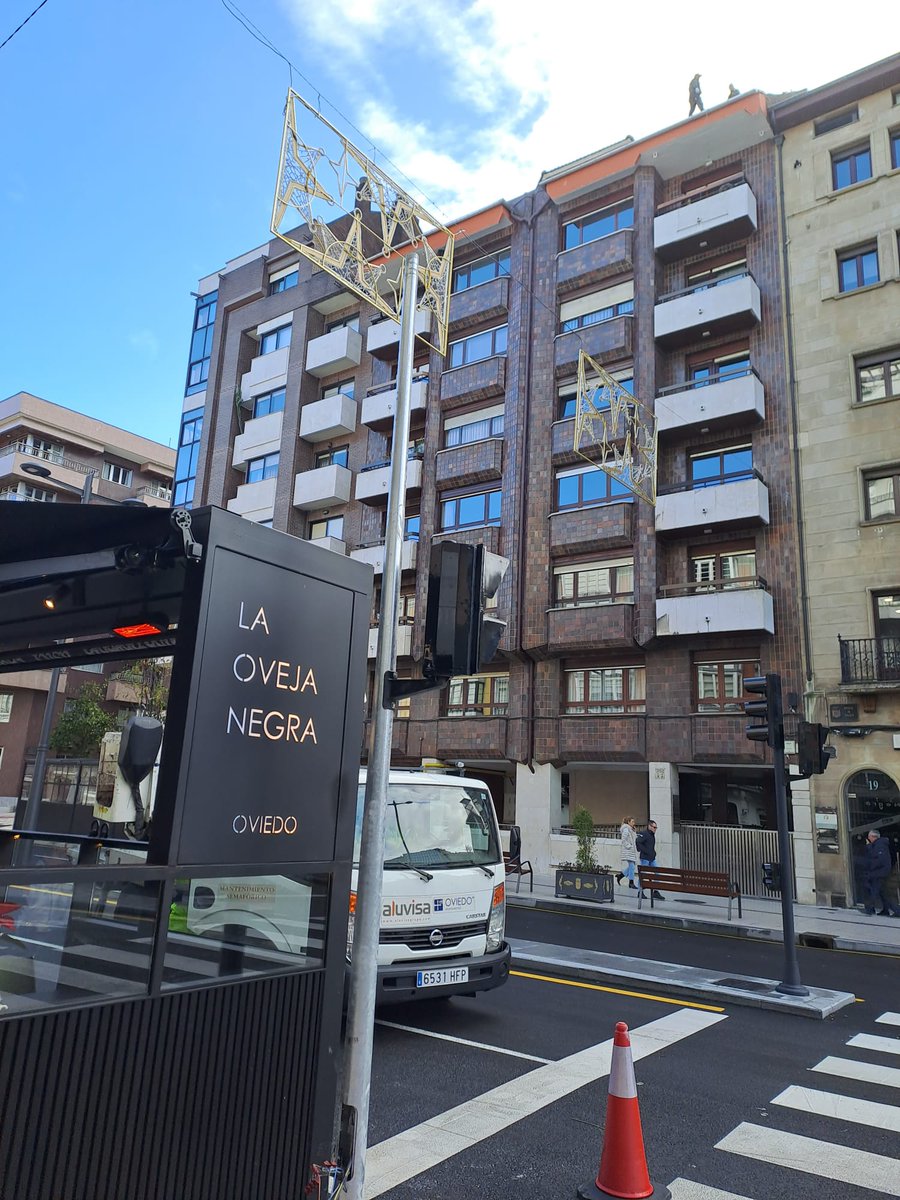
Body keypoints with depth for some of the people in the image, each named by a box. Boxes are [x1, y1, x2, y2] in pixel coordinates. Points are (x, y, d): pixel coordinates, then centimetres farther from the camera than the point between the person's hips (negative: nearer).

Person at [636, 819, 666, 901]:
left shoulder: (652, 835, 17)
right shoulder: (644, 833, -12)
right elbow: (637, 841, -27)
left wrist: (654, 852, 14)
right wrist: (645, 851, -23)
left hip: (652, 858, 9)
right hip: (645, 858, -9)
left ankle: (655, 892, 8)